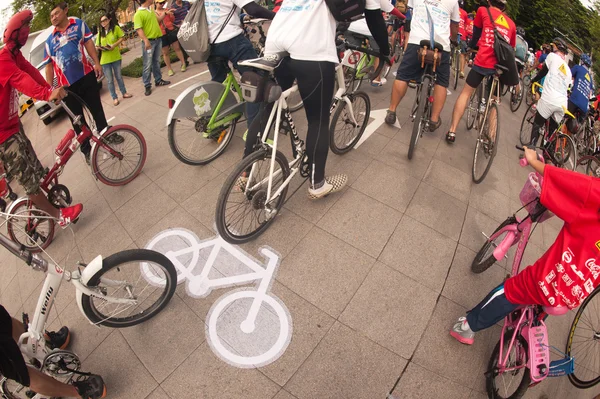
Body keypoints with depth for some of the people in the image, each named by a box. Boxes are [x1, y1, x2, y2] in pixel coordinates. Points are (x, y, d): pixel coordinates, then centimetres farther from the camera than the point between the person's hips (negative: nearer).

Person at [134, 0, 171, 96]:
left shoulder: (151, 10, 13)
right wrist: (145, 40, -34)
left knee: (157, 62, 16)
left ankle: (158, 80, 28)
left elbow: (158, 20, 31)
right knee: (148, 65, -4)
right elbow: (139, 29, -22)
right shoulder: (138, 14, -14)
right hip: (149, 41, -7)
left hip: (158, 39, 8)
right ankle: (147, 86, 1)